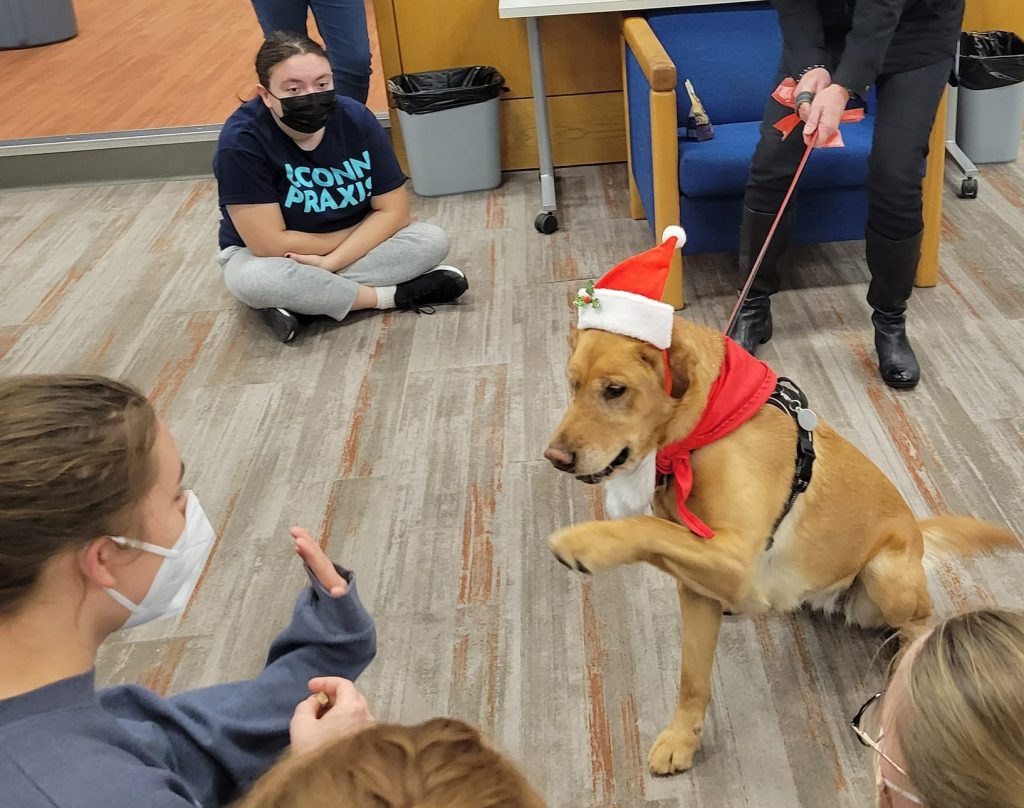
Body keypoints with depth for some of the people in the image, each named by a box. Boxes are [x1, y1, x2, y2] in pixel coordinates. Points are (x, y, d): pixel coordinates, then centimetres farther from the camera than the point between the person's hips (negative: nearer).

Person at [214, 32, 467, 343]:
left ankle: (297, 300, -23)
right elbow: (270, 244, -26)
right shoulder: (242, 140, -25)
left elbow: (393, 211, -13)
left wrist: (328, 262, -26)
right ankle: (396, 296, -22)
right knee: (252, 279, -38)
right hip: (267, 256, -3)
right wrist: (361, 232, -15)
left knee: (433, 240, -19)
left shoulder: (356, 118, -15)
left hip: (347, 249, 3)